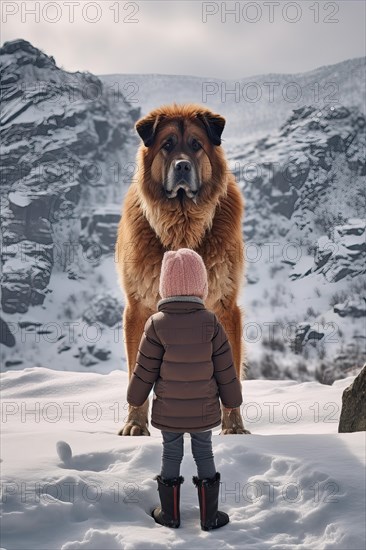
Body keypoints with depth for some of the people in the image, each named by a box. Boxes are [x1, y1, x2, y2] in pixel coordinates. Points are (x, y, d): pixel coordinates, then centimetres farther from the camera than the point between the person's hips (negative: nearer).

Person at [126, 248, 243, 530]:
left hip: (168, 411, 0)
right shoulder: (211, 322, -15)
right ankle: (209, 516, 22)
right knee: (204, 454, 14)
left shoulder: (157, 323, -17)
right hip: (204, 410, 0)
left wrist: (135, 398, 7)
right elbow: (225, 368, -8)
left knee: (171, 455, 15)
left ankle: (170, 514, 28)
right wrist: (232, 398, 7)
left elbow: (145, 369, -9)